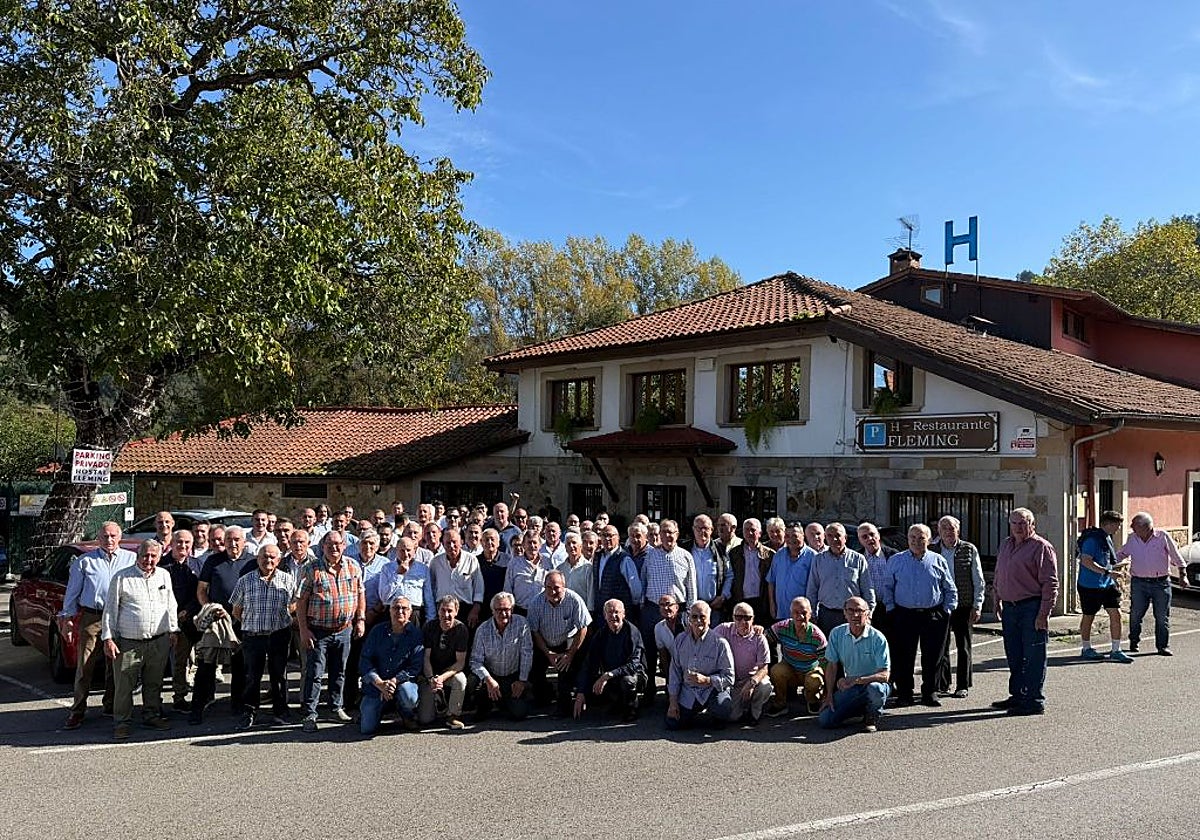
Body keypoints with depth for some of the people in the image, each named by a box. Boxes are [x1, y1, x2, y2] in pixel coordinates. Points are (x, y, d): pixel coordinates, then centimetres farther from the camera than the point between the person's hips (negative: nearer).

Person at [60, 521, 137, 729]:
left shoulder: (131, 559, 8)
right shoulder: (85, 561, 7)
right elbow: (72, 592, 12)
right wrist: (67, 618, 8)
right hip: (91, 618, -1)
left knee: (115, 666, 10)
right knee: (84, 667, -3)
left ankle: (110, 705, 23)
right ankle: (78, 711, 4)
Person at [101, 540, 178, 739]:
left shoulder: (164, 576, 10)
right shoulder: (121, 578, -3)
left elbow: (170, 605, 20)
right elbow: (110, 609, -1)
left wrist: (172, 629, 18)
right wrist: (108, 638, -5)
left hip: (159, 641, 4)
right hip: (128, 642, -4)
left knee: (154, 683, 12)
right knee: (124, 685, -1)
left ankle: (152, 715, 25)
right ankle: (122, 722, 9)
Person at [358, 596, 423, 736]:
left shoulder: (416, 634, -4)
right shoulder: (377, 630, 1)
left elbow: (416, 666, -9)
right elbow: (364, 660, -2)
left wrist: (394, 681, -21)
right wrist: (380, 683, -15)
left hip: (403, 681, -1)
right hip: (375, 684, 2)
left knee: (409, 699, -35)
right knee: (366, 729, -8)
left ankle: (408, 715, 4)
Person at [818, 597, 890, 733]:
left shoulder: (877, 638, -15)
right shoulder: (837, 633, -3)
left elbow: (884, 675, -20)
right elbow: (832, 665, 5)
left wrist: (857, 680, -32)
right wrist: (829, 695, -1)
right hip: (849, 687, 4)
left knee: (875, 688, -40)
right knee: (824, 720, -14)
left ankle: (873, 715, -3)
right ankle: (861, 709, 16)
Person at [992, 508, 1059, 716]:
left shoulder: (1041, 547, -9)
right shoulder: (1005, 545, 15)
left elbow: (1050, 583, -13)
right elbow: (998, 576, 24)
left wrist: (1044, 613, -17)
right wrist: (997, 601, 20)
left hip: (1032, 608, -8)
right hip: (1009, 607, 8)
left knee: (1034, 657, -2)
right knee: (1013, 656, 15)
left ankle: (1035, 701, 4)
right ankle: (1017, 696, 26)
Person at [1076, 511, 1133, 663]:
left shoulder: (1107, 538, 11)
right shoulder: (1092, 539, -18)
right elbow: (1086, 561, -26)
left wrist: (1118, 565, 11)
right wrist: (1107, 571, -26)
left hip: (1107, 583, 8)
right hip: (1090, 585, -8)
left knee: (1115, 614, 0)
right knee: (1088, 616, 7)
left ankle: (1115, 650, 8)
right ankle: (1086, 649, 22)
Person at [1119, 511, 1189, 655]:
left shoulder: (1163, 536, -5)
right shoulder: (1132, 539, 3)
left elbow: (1176, 557, 1)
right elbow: (1121, 554, 16)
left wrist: (1183, 575, -1)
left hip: (1161, 583, -2)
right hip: (1139, 583, 2)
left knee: (1162, 616, 2)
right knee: (1135, 614, 3)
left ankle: (1163, 646, 12)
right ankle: (1134, 642, 20)